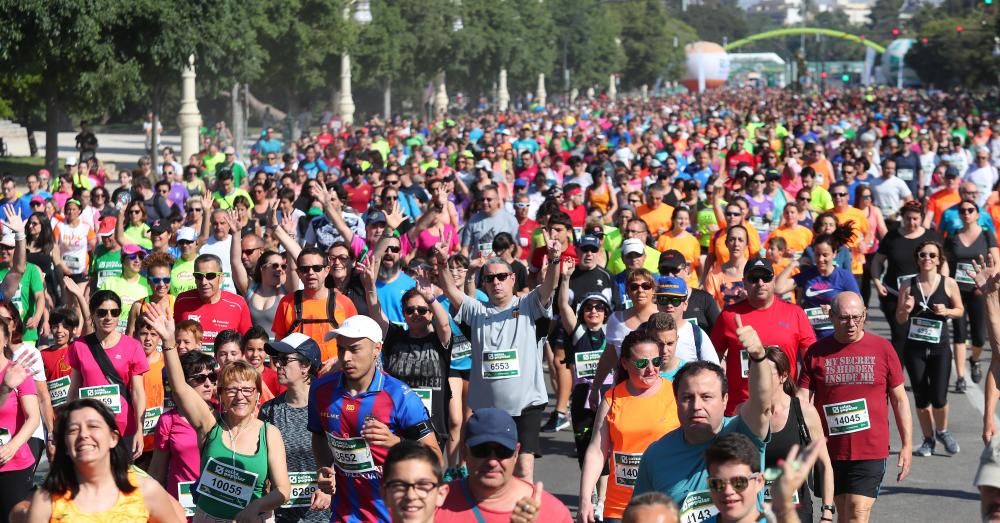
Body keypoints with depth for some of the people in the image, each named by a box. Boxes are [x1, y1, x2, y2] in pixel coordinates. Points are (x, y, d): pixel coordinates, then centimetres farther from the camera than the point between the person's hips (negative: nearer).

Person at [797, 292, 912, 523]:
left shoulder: (882, 349, 1)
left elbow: (899, 398, 6)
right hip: (830, 450, 2)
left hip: (871, 450, -2)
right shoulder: (816, 352, 2)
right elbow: (803, 399, 0)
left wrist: (907, 445, 5)